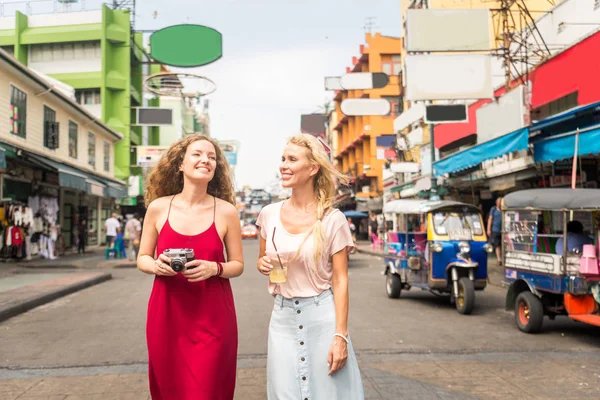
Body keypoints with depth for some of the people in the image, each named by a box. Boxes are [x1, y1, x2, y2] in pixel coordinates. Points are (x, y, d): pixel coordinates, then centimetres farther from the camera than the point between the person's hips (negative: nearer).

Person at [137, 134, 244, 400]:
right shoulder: (158, 208, 0)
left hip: (212, 317, -1)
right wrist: (156, 266, -13)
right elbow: (142, 258, 9)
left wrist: (214, 268, -16)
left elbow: (238, 265, 4)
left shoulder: (226, 211, -3)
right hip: (166, 315, 2)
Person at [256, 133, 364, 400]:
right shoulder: (269, 214, 2)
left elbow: (340, 280, -7)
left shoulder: (333, 219, -8)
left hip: (322, 315, -3)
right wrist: (262, 264, -7)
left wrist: (341, 336, -12)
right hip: (283, 317, 3)